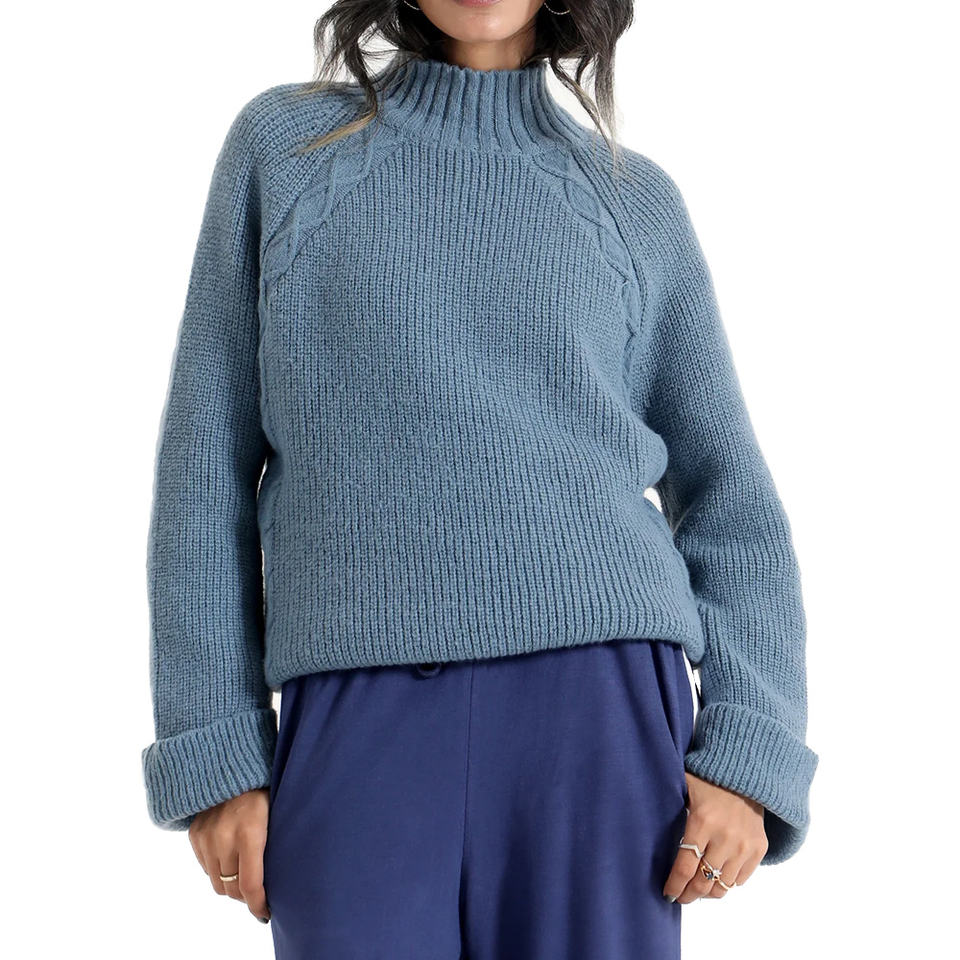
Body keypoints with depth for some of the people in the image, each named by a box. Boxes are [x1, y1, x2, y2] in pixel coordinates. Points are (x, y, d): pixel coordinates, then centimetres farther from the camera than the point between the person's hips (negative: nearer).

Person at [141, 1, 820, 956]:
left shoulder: (637, 201, 14)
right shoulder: (283, 144, 12)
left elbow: (726, 497, 12)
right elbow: (209, 459, 8)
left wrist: (751, 757, -2)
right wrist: (213, 750, 0)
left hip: (598, 706, 1)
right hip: (359, 727, 0)